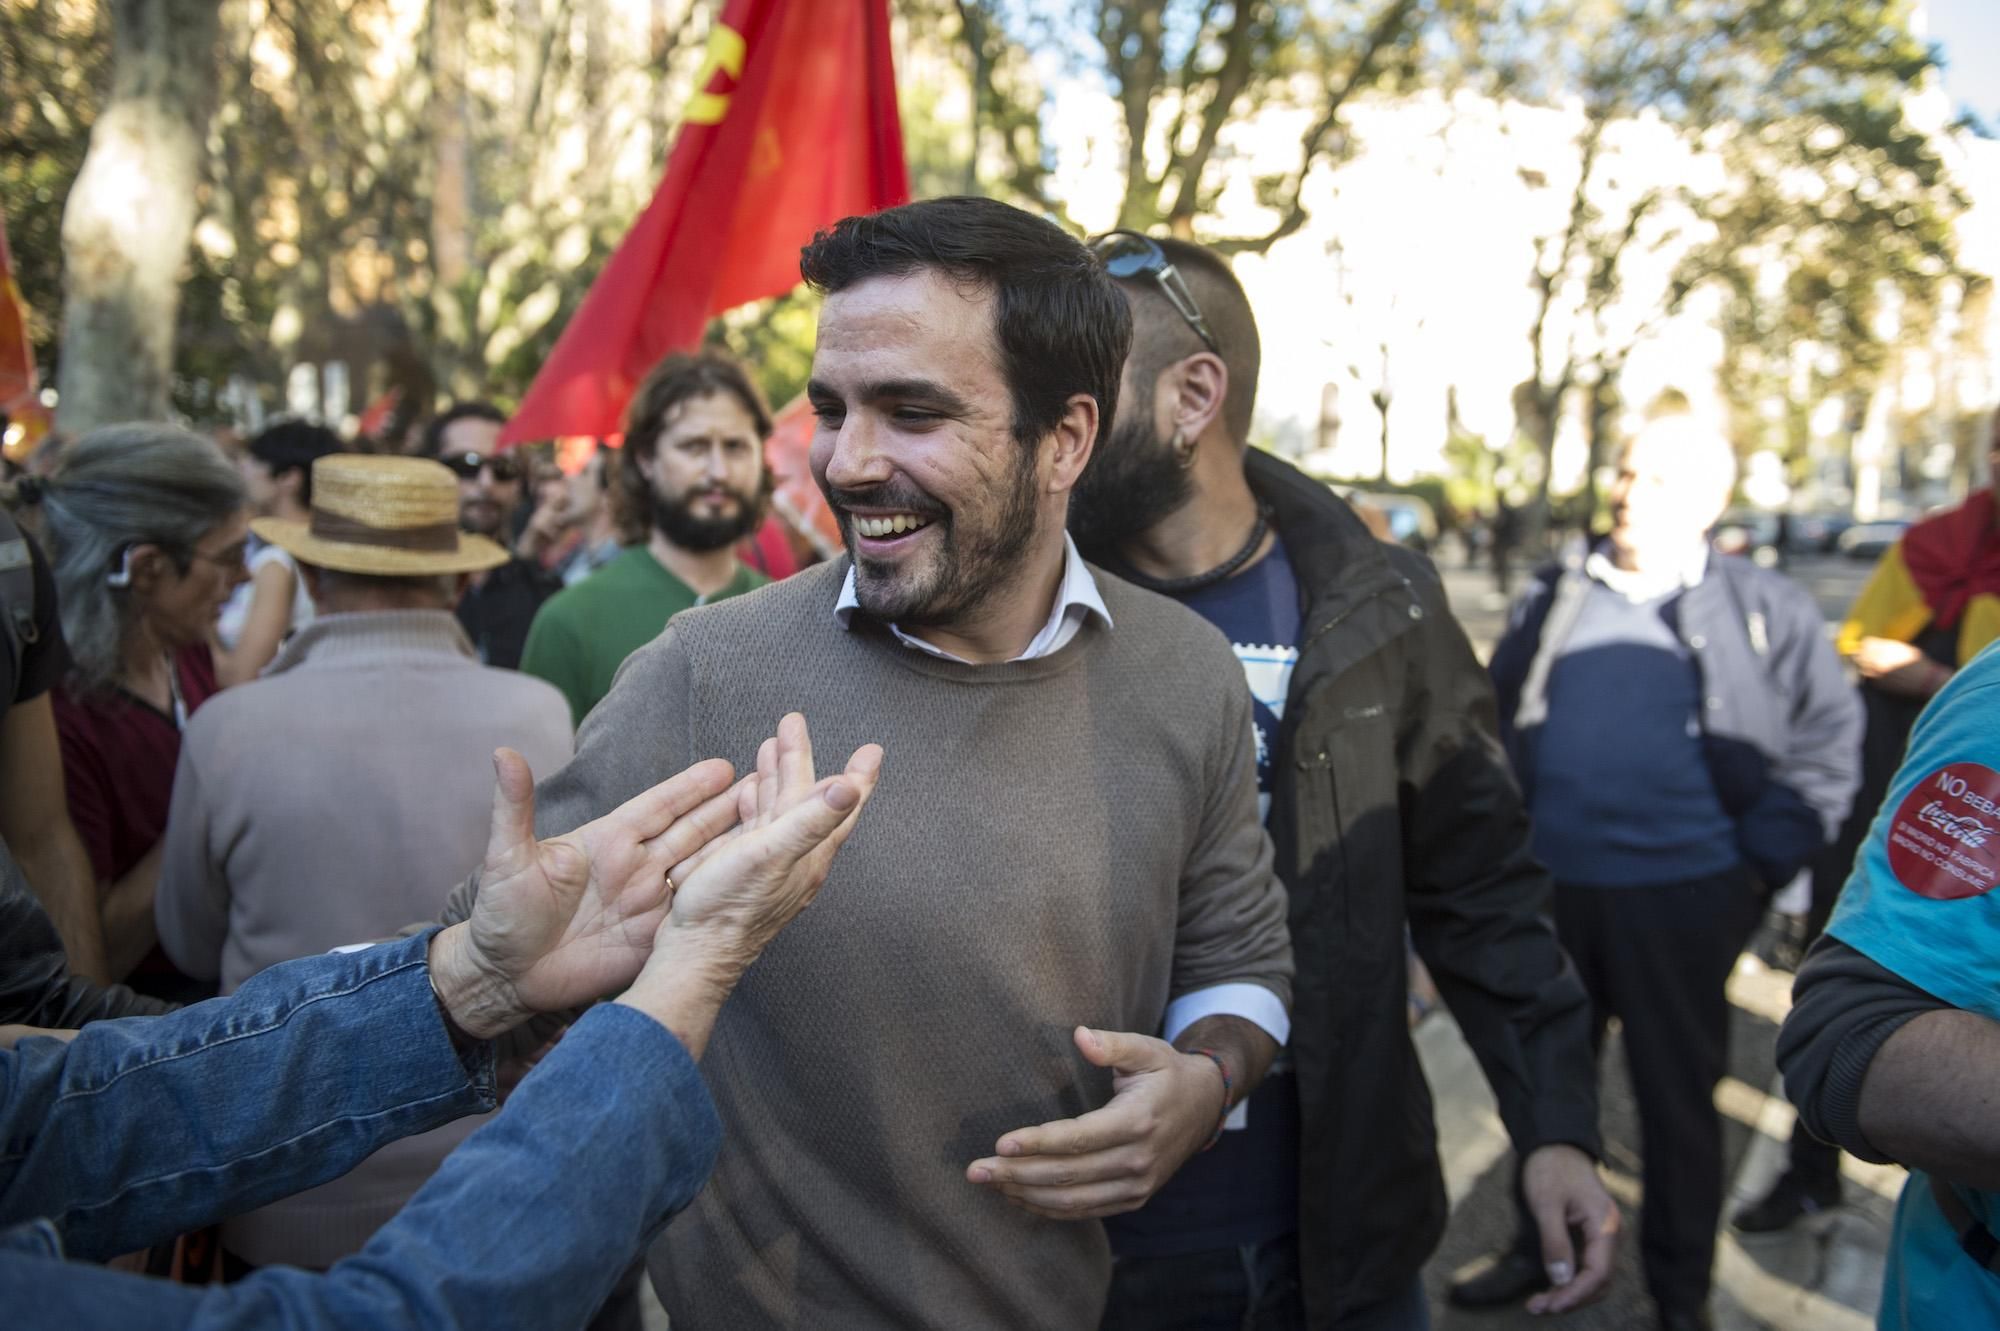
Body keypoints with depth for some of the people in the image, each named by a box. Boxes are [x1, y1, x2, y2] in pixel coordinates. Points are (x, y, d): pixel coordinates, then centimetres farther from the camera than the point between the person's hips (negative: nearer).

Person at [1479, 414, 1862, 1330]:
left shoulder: (1765, 611, -4)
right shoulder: (1556, 601, 6)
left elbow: (1827, 744, -1)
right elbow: (1499, 719, 15)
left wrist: (1761, 861, -6)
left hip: (1682, 895, -3)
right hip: (1550, 886, 4)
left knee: (1676, 1092, 9)